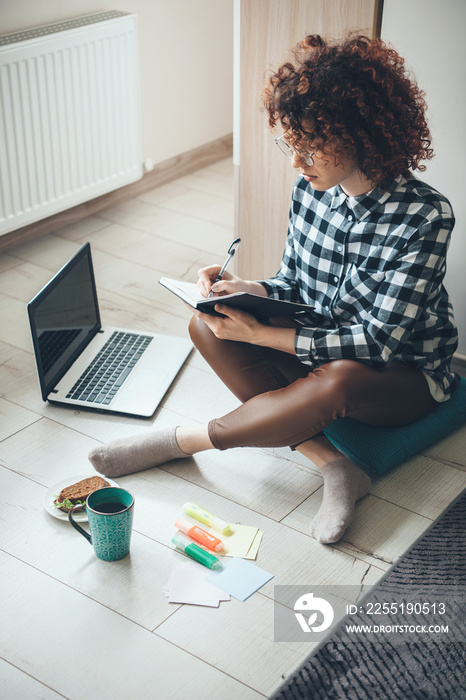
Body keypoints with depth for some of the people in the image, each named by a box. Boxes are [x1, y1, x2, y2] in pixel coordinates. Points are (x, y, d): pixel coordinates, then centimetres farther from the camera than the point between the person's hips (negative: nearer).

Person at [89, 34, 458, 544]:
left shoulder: (424, 216, -24)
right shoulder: (311, 187, -6)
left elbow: (381, 340, -26)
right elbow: (293, 285, 6)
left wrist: (258, 334, -29)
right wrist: (240, 290, -17)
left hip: (405, 374, -6)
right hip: (319, 350, 6)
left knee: (337, 380, -41)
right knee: (207, 327, -16)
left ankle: (181, 441, -18)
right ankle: (332, 463, -23)